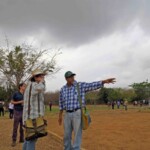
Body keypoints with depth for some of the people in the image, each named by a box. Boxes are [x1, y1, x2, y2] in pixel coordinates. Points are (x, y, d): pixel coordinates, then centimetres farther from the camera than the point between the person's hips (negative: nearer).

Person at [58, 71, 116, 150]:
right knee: (67, 135, 12)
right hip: (67, 115, 4)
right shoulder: (63, 89, 7)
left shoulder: (81, 85, -5)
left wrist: (104, 81, -32)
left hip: (78, 113, -4)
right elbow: (61, 103, 15)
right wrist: (60, 115, 16)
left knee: (77, 134, -1)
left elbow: (93, 85, -18)